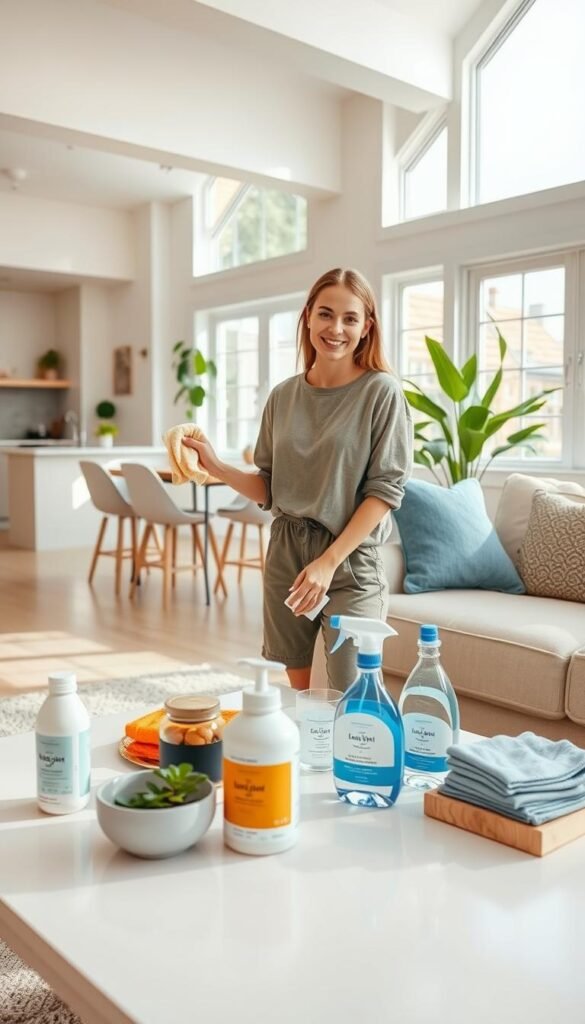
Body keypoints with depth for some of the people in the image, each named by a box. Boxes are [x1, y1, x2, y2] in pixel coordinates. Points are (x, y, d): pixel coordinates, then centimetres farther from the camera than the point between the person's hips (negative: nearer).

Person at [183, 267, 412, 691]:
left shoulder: (381, 391, -7)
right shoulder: (284, 396, 6)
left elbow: (386, 489, -10)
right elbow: (269, 488, 11)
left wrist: (328, 561, -16)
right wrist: (216, 466, -5)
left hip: (351, 560, -4)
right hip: (285, 553, 4)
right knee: (295, 693, 14)